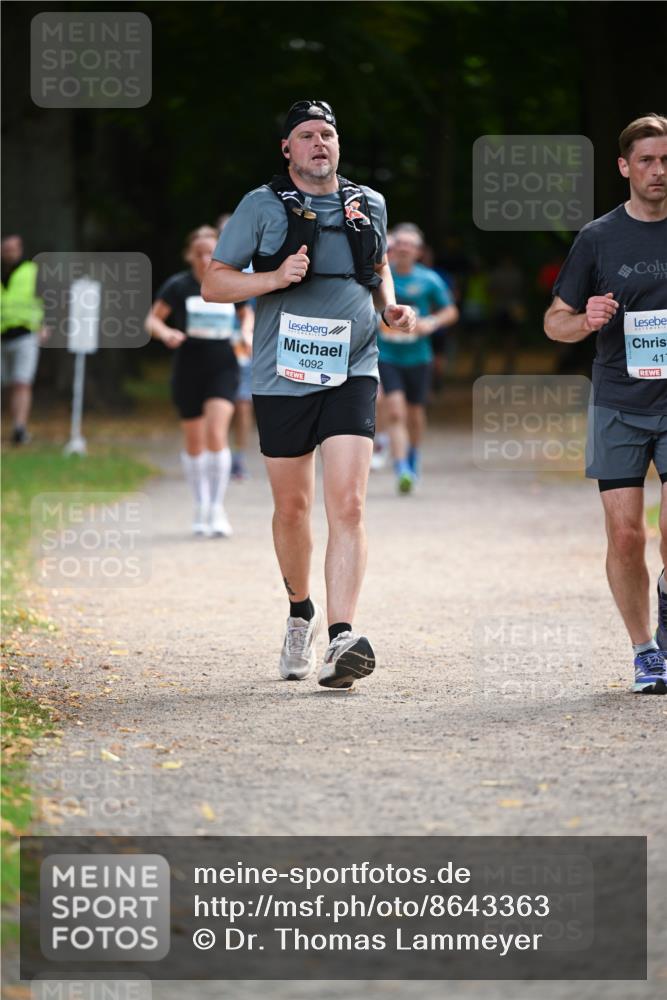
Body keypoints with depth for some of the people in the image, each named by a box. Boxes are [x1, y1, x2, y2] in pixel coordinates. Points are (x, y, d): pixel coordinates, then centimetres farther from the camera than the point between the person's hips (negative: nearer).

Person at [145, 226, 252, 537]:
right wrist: (166, 333, -23)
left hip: (223, 369, 0)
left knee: (216, 434, -17)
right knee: (194, 442, 9)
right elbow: (152, 320, -2)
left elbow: (246, 314, 19)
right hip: (188, 371, 0)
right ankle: (201, 506, 27)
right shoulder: (177, 286, -4)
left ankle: (217, 508, -10)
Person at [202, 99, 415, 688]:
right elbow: (213, 285, 0)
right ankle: (302, 613, 36)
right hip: (284, 376, -1)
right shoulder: (262, 207, 0)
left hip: (351, 374, 1)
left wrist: (391, 306, 8)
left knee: (348, 504, -14)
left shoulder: (369, 206, 10)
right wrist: (274, 278, -16)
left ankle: (342, 637, -21)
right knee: (292, 507, 10)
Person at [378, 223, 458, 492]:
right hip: (387, 356, -1)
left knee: (415, 414, 12)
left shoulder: (428, 280, -3)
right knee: (395, 411, -16)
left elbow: (451, 311, 5)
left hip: (418, 357, 1)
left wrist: (432, 322, -13)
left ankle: (413, 460, 40)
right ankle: (402, 471, -21)